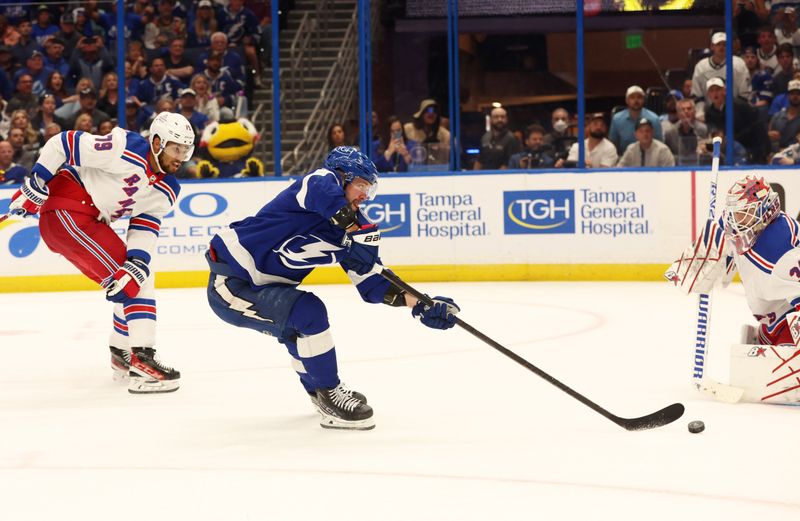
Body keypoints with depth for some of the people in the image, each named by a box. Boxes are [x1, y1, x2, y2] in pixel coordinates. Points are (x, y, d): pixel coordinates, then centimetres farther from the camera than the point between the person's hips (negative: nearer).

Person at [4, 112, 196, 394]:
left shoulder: (167, 191, 5)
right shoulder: (127, 149, -20)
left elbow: (144, 229, -2)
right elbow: (64, 144, -18)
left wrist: (136, 264, -20)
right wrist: (35, 185, -16)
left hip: (92, 223, 10)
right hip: (65, 211, -10)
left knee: (135, 281, 15)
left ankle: (122, 355, 33)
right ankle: (141, 360, -20)